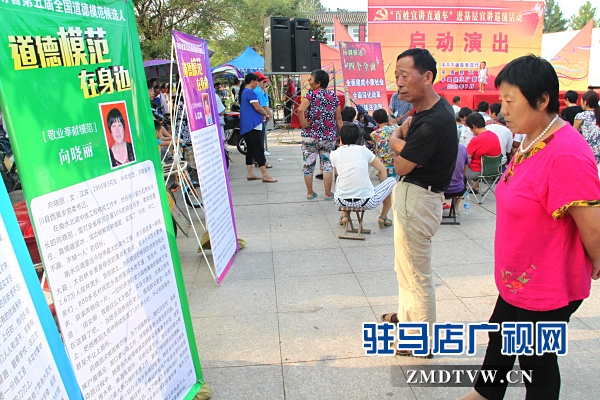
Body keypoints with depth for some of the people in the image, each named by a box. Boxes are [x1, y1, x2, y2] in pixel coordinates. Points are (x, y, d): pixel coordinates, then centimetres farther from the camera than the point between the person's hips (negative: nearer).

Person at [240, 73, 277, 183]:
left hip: (246, 125, 10)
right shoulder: (250, 92, -13)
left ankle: (250, 174, 14)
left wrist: (261, 114, 10)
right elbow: (257, 107, -18)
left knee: (250, 149, 12)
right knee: (258, 149, -11)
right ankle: (265, 175, -11)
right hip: (252, 124, -10)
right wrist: (265, 113, 1)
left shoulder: (244, 92, 18)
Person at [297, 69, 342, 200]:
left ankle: (310, 193, 16)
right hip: (329, 137, 3)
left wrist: (303, 123, -11)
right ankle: (328, 194, 12)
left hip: (311, 136, -3)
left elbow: (300, 110, -25)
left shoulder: (311, 94, -7)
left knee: (308, 164, 8)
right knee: (327, 164, 8)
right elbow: (338, 118, 6)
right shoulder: (333, 96, 5)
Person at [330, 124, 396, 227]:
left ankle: (344, 216, 31)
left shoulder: (334, 154, 3)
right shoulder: (363, 150, 2)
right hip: (367, 202, -2)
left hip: (342, 202, 3)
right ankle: (383, 217, 28)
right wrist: (382, 190, 22)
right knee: (392, 181, 22)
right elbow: (382, 169, 10)